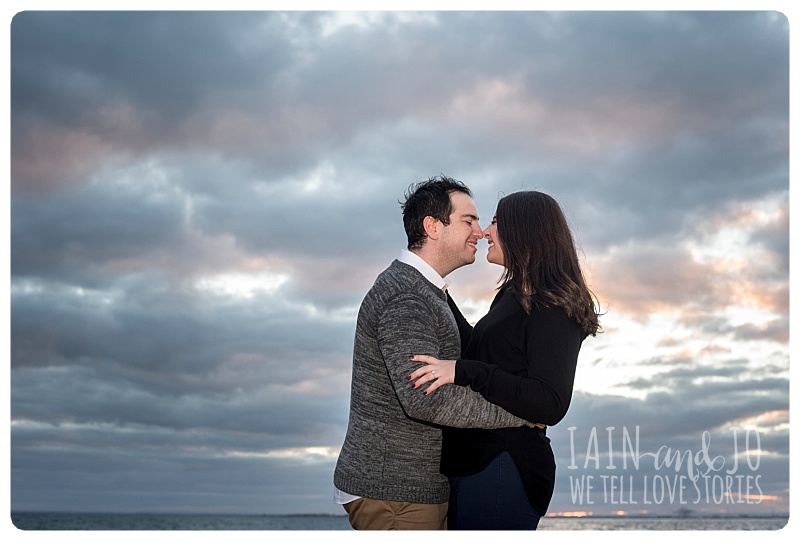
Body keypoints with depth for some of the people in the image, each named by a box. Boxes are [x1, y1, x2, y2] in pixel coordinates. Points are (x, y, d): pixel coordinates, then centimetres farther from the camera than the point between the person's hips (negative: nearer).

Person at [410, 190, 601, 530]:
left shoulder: (552, 309, -12)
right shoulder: (512, 296, 16)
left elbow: (551, 405, -22)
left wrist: (464, 371, -28)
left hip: (502, 467, -9)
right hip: (470, 463, 9)